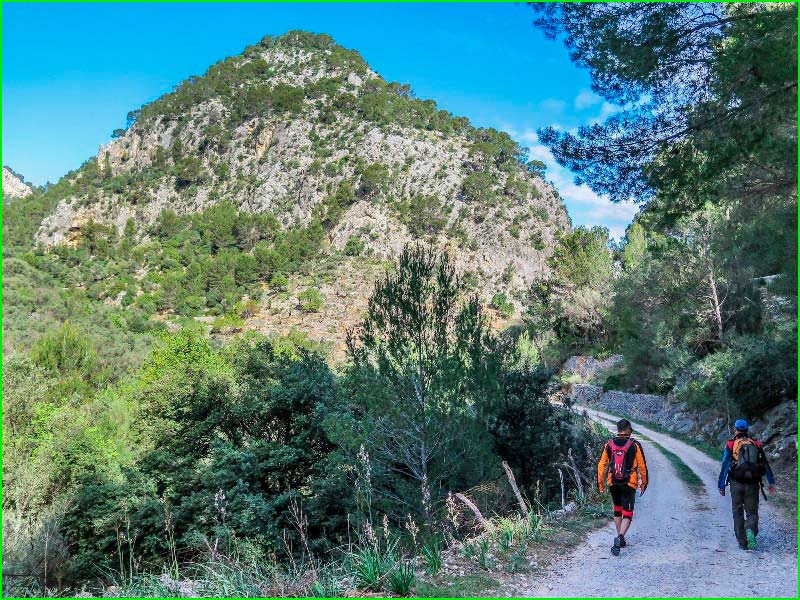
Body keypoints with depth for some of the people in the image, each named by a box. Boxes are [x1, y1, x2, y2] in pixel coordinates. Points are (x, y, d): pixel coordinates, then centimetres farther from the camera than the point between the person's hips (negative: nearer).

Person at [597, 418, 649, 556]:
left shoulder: (609, 445, -1)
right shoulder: (635, 445, -7)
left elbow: (601, 465, 1)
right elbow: (642, 466, -1)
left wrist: (600, 482, 9)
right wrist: (644, 482, 12)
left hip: (613, 484, 3)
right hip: (629, 484, -3)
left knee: (617, 511, 21)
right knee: (627, 515, 1)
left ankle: (621, 540, 28)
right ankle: (620, 537, -22)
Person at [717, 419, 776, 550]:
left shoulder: (731, 444, -1)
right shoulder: (756, 444, 6)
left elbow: (725, 466, -3)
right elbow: (766, 464, 8)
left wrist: (721, 485, 1)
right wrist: (771, 482, 15)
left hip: (737, 484, -1)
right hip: (753, 484, 1)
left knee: (738, 513, 11)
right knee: (752, 512, 10)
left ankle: (742, 542, 10)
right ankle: (750, 531, -19)